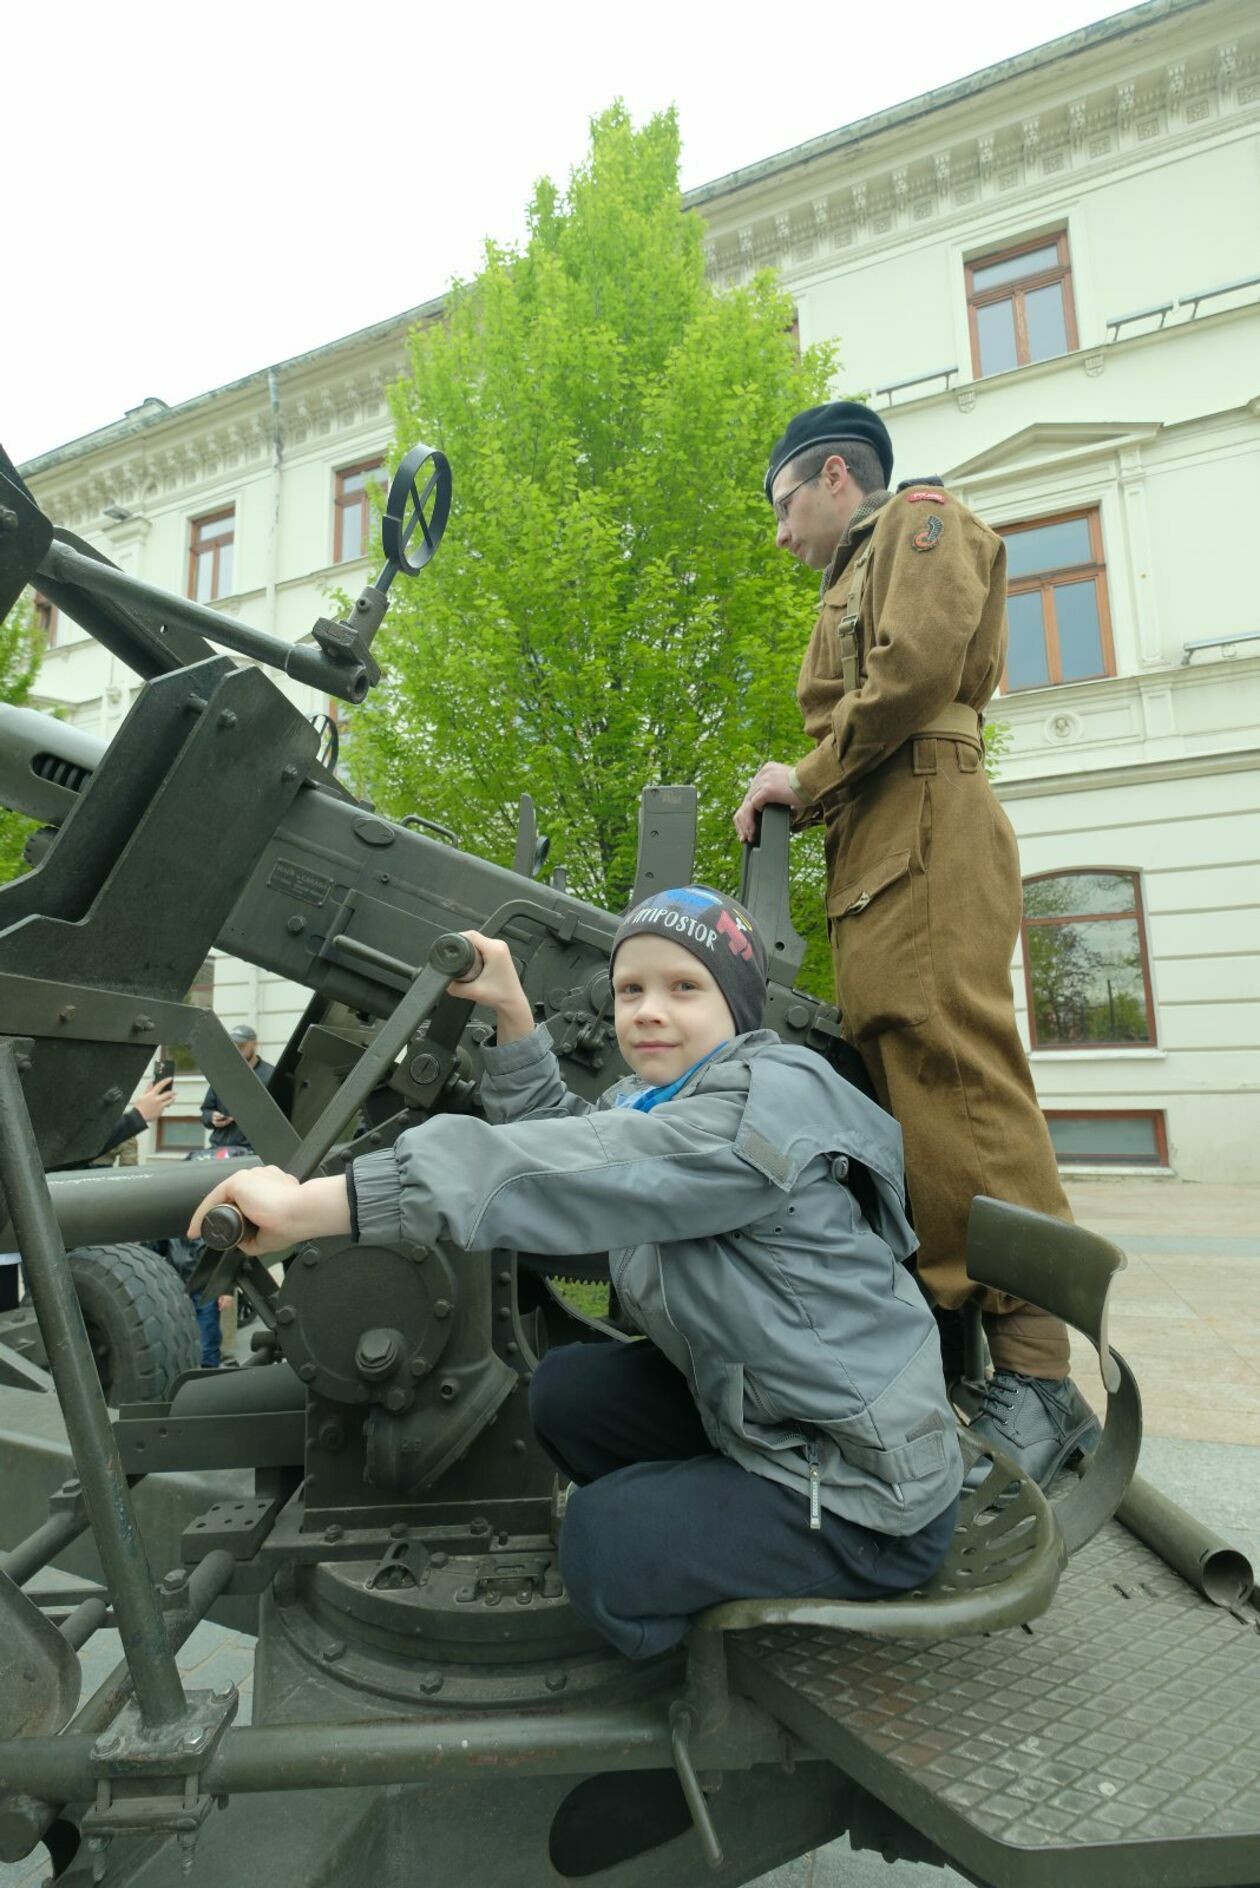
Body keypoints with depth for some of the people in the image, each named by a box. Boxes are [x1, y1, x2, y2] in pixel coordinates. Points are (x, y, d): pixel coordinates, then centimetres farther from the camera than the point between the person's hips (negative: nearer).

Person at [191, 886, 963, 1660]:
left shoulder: (769, 1103, -27)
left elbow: (572, 1174, -38)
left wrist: (312, 1204, -40)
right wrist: (512, 1009, -7)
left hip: (866, 1488, -8)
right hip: (753, 1414, 8)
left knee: (602, 1545, -10)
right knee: (566, 1388, 6)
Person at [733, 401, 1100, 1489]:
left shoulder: (919, 519, 11)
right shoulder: (859, 582, 37)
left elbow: (918, 667, -9)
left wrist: (808, 777, -3)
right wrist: (805, 798, 10)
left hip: (926, 827, -9)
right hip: (875, 855, 9)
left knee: (956, 1078, -18)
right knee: (902, 1092, 0)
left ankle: (1041, 1380, -15)